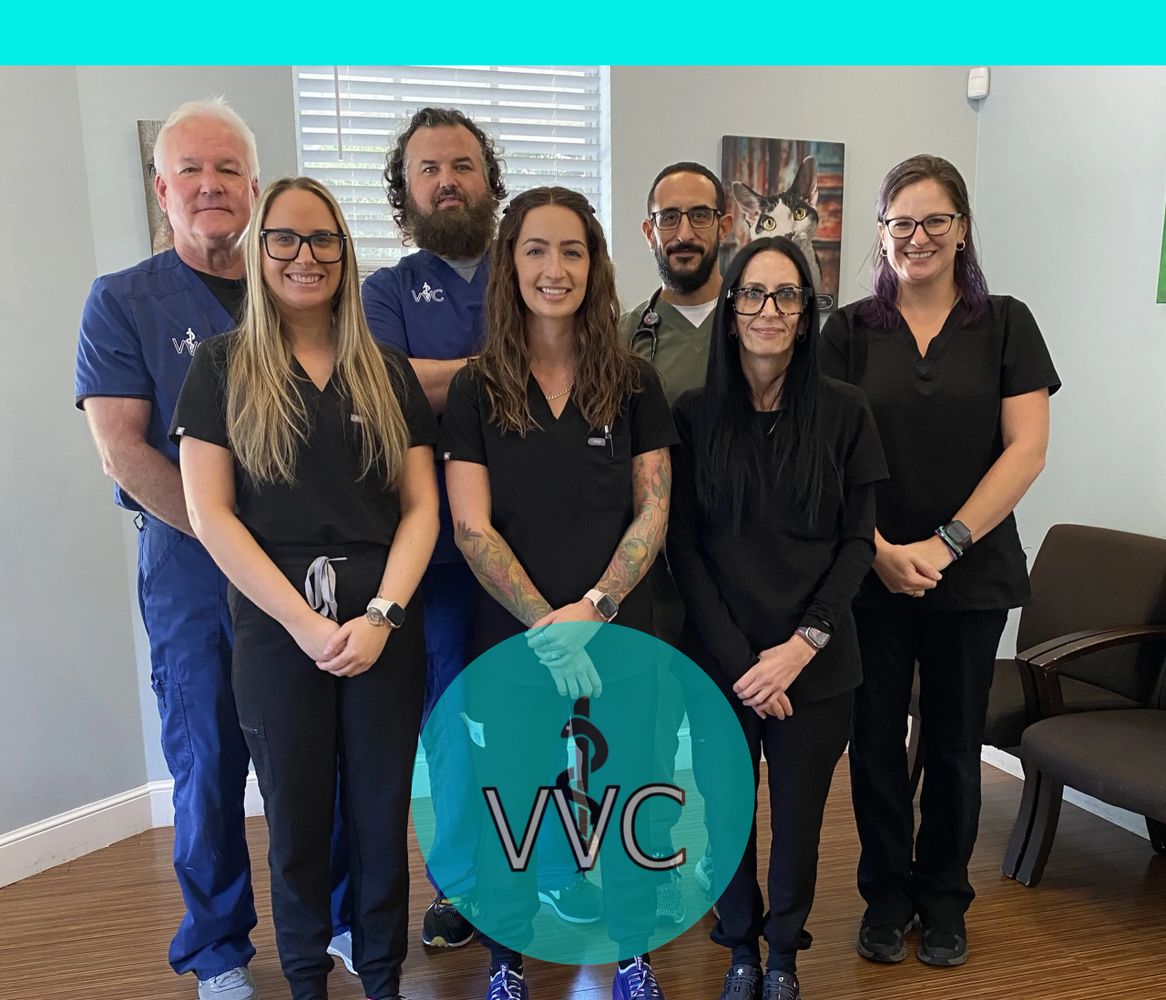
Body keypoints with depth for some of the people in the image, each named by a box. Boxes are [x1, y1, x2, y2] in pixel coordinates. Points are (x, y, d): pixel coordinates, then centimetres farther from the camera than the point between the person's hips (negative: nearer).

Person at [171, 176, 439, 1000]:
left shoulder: (390, 375, 9)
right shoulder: (223, 367, 3)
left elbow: (421, 506, 4)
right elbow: (210, 512, -4)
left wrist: (382, 615, -10)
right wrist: (305, 622, -12)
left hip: (385, 630, 2)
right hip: (275, 630, -1)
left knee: (382, 817, 10)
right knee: (297, 822, 11)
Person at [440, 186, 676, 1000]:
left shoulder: (634, 383, 1)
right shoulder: (476, 389, -2)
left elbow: (653, 512, -1)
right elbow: (471, 527, -7)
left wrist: (594, 607, -14)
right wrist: (545, 623, -16)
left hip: (619, 631, 1)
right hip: (513, 635, 0)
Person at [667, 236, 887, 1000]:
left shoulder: (844, 412, -2)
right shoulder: (695, 414, -2)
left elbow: (857, 541, -1)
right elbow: (684, 545, -3)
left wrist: (803, 644, -11)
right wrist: (738, 661, -9)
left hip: (817, 662, 0)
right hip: (718, 661, 0)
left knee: (800, 813, 11)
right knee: (726, 808, 10)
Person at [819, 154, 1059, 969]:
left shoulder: (1005, 324, 2)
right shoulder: (851, 330, 3)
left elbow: (1026, 450, -4)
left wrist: (944, 544, -12)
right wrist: (879, 550, -13)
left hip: (972, 575, 0)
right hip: (870, 573, 0)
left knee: (954, 742, 12)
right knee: (876, 739, 8)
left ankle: (944, 897, 33)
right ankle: (887, 894, 29)